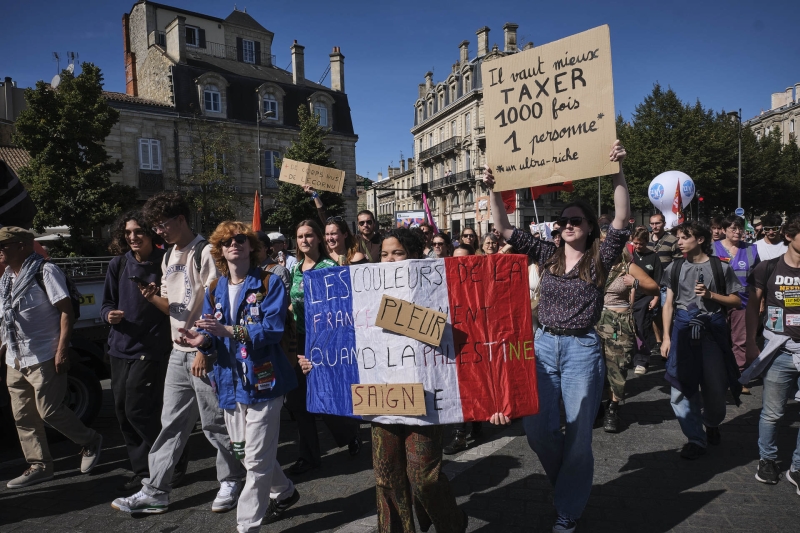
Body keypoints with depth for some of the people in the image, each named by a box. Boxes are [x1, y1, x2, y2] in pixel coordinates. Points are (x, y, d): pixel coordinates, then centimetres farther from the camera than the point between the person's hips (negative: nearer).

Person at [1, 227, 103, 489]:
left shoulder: (44, 271, -11)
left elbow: (66, 311, -15)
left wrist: (62, 350, -20)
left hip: (44, 358, -8)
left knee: (49, 412, -5)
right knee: (23, 417, 10)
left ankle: (90, 442, 16)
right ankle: (39, 466, 20)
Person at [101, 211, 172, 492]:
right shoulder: (118, 264, 6)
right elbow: (107, 302, 12)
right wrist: (109, 314, -7)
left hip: (151, 349, -6)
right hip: (120, 347, 6)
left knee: (138, 410, -7)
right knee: (123, 411, 12)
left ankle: (149, 471, 14)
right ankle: (143, 470, 28)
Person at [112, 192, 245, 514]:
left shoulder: (205, 253, -10)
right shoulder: (168, 257, 15)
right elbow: (171, 306, 18)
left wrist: (204, 350, -17)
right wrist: (152, 297, -3)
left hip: (205, 353, -7)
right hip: (178, 353, 8)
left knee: (215, 422, 2)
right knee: (171, 424, 12)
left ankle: (231, 482, 21)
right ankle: (155, 492, 20)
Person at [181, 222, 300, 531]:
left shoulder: (270, 283, -7)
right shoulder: (214, 290, 11)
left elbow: (272, 329, -19)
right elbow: (214, 336, 8)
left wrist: (228, 331, -30)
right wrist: (204, 341, -17)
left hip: (262, 378, -7)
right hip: (231, 381, 7)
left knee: (257, 457, -2)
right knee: (242, 452, 19)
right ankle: (283, 492, 42)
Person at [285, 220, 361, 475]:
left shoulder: (329, 266, -7)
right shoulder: (295, 268, 12)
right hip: (300, 338, 6)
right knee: (296, 398, 7)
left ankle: (350, 433, 30)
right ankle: (309, 454, 22)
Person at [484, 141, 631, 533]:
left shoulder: (599, 259, -1)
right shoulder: (547, 255, 6)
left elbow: (621, 220, -15)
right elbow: (505, 229, 0)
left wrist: (617, 172, -24)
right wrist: (493, 190, -10)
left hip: (583, 350, -3)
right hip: (543, 345, 3)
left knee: (577, 434, 5)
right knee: (536, 428, 5)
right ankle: (570, 480, 36)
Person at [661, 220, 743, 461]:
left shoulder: (720, 267, 0)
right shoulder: (675, 268, 5)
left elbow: (736, 301, 6)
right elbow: (669, 304, 7)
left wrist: (711, 295, -12)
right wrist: (666, 337, 2)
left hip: (713, 328, -1)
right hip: (683, 328, 2)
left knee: (715, 385, 7)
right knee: (682, 384, -2)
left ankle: (712, 424, 37)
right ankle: (696, 438, 10)